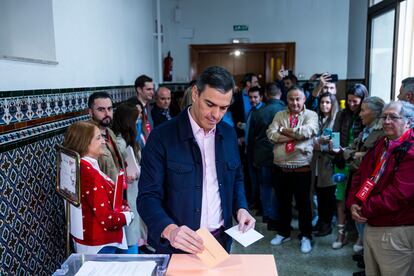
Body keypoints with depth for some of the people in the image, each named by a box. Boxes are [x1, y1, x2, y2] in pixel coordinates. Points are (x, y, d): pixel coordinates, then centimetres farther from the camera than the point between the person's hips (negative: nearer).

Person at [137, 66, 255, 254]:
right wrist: (170, 230, -33)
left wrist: (240, 208, -3)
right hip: (178, 246, -4)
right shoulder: (162, 137, -15)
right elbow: (148, 196, -17)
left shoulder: (229, 134, 1)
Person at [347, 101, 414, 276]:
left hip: (396, 232, -8)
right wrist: (353, 203, -5)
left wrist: (364, 209, -15)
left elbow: (397, 195, -26)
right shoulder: (380, 145, 11)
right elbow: (360, 175, 10)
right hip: (370, 226, 8)